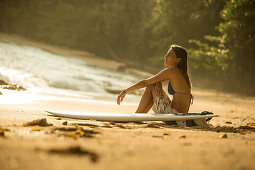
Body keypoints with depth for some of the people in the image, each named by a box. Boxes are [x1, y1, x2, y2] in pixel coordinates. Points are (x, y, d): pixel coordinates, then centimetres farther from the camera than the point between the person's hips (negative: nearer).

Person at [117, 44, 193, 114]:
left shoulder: (171, 71, -11)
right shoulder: (180, 72, 15)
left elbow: (145, 82, -6)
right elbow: (157, 80, 22)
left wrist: (125, 91, 1)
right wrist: (158, 85, -3)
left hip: (175, 114, -9)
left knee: (150, 87, -2)